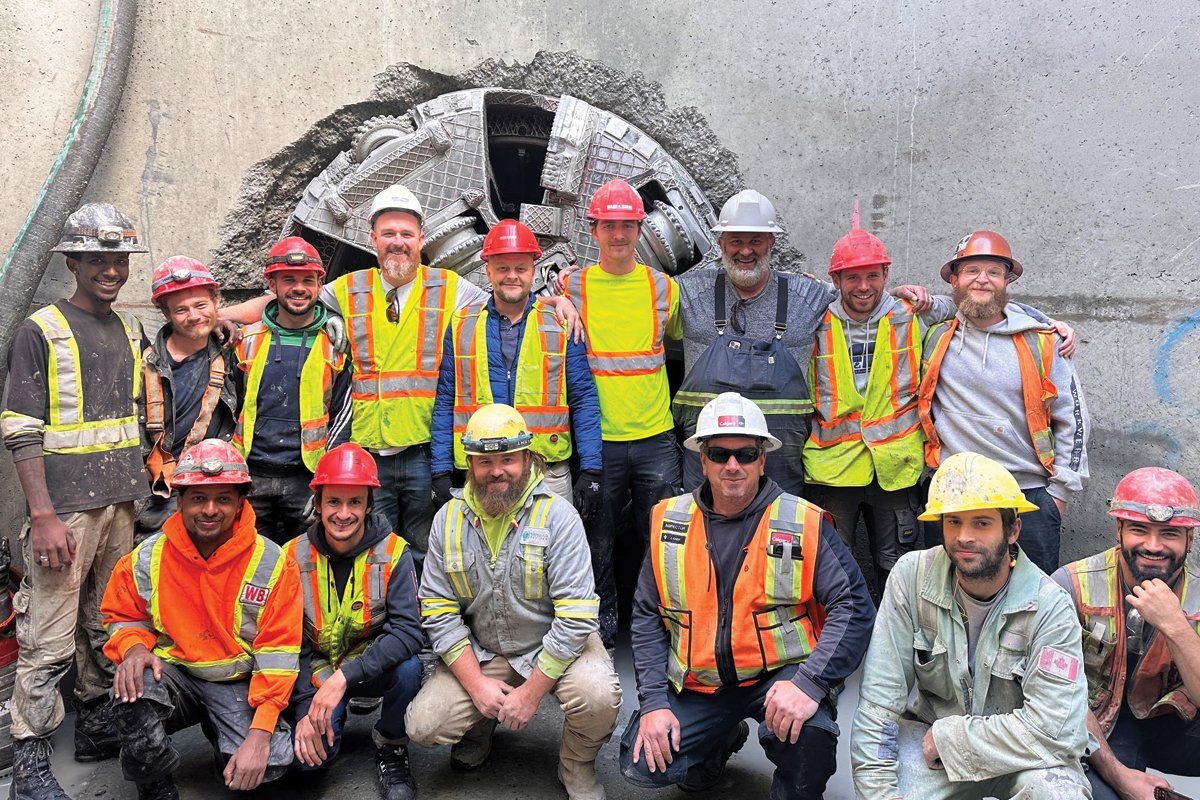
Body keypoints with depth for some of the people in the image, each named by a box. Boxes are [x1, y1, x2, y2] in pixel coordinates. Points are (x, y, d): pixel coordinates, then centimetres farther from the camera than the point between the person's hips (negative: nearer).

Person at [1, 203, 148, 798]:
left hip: (121, 504, 6)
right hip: (65, 507, -6)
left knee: (106, 627, 13)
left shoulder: (130, 331, 15)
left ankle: (95, 726, 26)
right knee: (50, 640, -4)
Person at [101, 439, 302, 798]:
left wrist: (260, 735, -22)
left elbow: (278, 653, -14)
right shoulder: (146, 559, -6)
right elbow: (123, 617, 11)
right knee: (133, 690, -33)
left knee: (270, 762, -25)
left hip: (240, 684, -1)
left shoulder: (272, 563, -13)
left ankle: (220, 733, 13)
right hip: (174, 674, 1)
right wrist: (134, 648, -16)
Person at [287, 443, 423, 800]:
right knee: (308, 754, -23)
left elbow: (409, 631, -26)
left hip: (375, 664, 0)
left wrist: (344, 677, -35)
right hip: (316, 670, 1)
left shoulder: (393, 552, -16)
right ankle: (333, 717, 15)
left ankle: (391, 748, -2)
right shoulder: (296, 556, -11)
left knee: (409, 669, -33)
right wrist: (306, 708, -18)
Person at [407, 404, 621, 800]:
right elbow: (438, 611, -4)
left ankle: (577, 766, 4)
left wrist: (531, 692, -20)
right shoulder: (449, 519, -4)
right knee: (423, 725, -13)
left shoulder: (556, 515, -17)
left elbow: (575, 616, -21)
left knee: (598, 695, -31)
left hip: (555, 646, -3)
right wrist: (476, 683, -13)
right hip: (478, 652, 3)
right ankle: (481, 725, 22)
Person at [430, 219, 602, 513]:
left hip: (549, 476, -1)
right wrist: (441, 472, 1)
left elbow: (584, 400, 3)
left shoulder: (561, 325, 5)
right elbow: (446, 403, 8)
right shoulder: (461, 326, 8)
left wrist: (591, 472, -5)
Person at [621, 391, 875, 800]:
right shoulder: (669, 520, 0)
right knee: (642, 766, -10)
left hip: (780, 673, -3)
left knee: (808, 732, -32)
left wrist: (809, 683, -27)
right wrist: (653, 701, -5)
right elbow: (647, 614, 5)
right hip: (698, 683, 3)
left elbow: (854, 606, -14)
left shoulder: (804, 523, -9)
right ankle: (721, 740, 23)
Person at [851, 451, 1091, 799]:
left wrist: (947, 737, -20)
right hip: (928, 734, 1)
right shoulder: (911, 577, -15)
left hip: (1019, 754, -1)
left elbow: (1051, 728, -25)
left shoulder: (1050, 606, -18)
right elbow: (880, 700, -14)